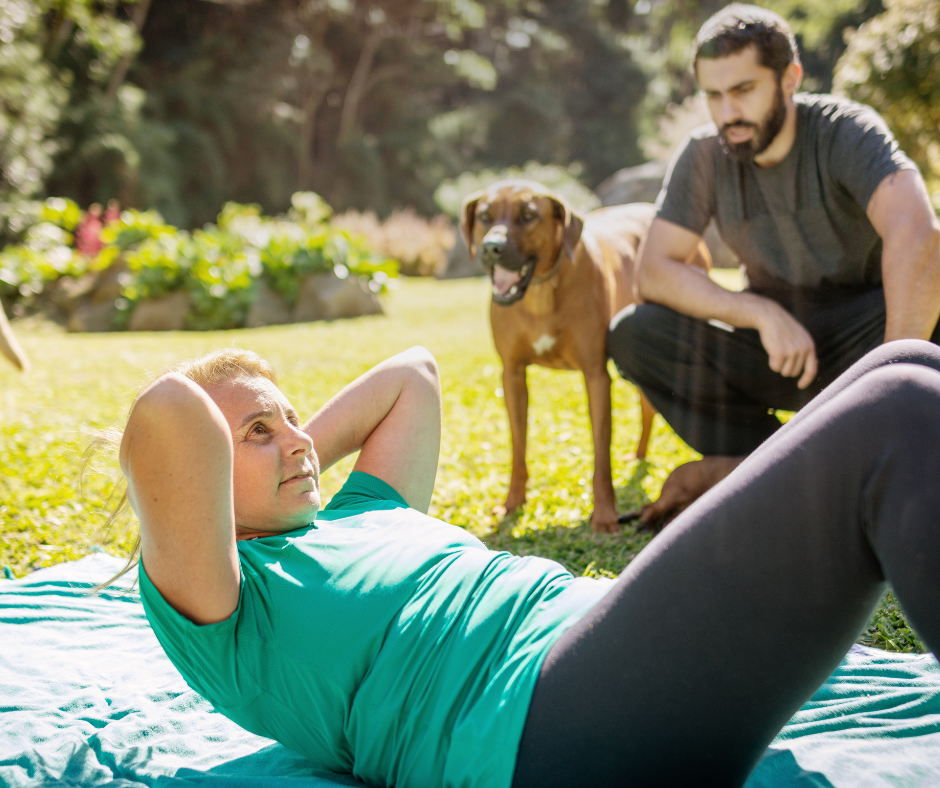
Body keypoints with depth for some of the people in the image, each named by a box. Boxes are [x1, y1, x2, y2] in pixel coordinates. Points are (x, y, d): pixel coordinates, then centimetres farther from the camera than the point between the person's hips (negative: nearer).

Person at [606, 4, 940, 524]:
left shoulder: (845, 131, -18)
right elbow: (652, 271, -11)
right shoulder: (703, 155, -7)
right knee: (630, 334, -19)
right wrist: (761, 313, -23)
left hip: (855, 343, -2)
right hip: (773, 348, 3)